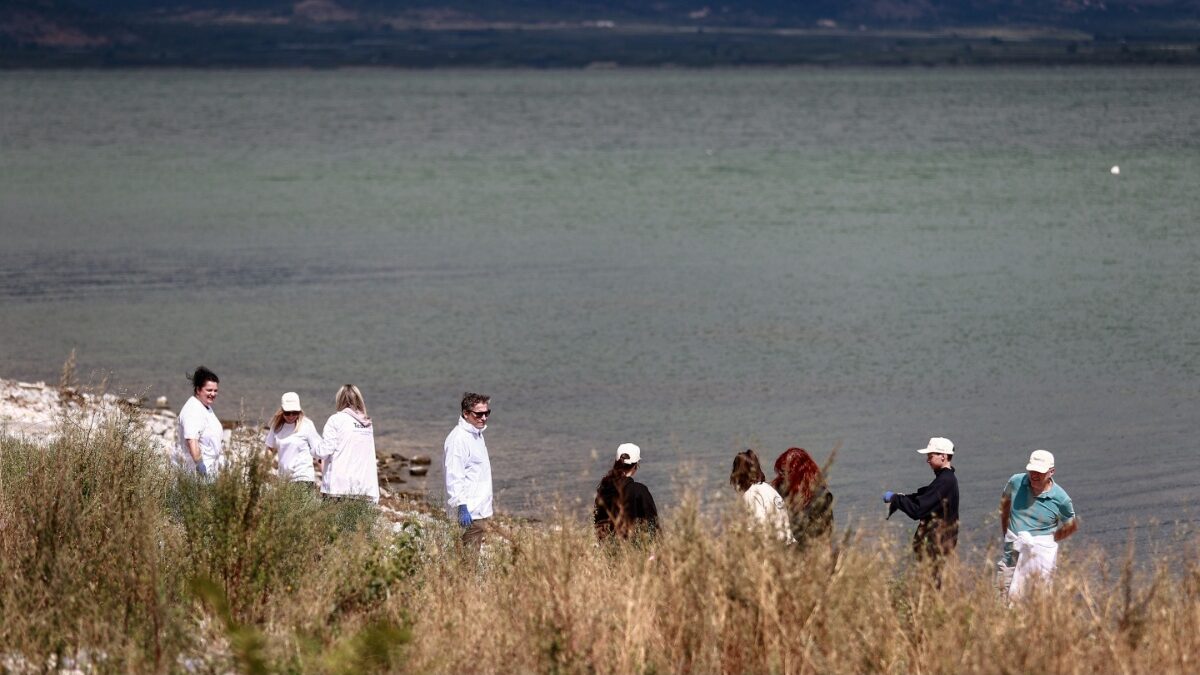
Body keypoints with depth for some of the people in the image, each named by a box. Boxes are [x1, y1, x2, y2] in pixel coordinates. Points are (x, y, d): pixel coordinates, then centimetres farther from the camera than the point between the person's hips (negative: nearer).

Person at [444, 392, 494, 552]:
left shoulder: (477, 434, 15)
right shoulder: (458, 439, -16)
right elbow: (454, 477, -21)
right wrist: (462, 507, -25)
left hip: (480, 508, 10)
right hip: (470, 512, -10)